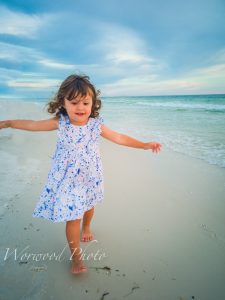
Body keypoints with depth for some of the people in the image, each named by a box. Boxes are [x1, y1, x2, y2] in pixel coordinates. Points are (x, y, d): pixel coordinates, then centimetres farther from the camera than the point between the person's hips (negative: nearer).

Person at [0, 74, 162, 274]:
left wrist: (145, 145, -1)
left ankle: (86, 226, 59)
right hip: (68, 179, -2)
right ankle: (76, 255, 22)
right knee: (72, 217, 1)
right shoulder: (60, 123, -13)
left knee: (88, 205, 24)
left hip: (90, 177, 2)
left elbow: (119, 138, -2)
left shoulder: (96, 125, -11)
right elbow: (33, 125, 1)